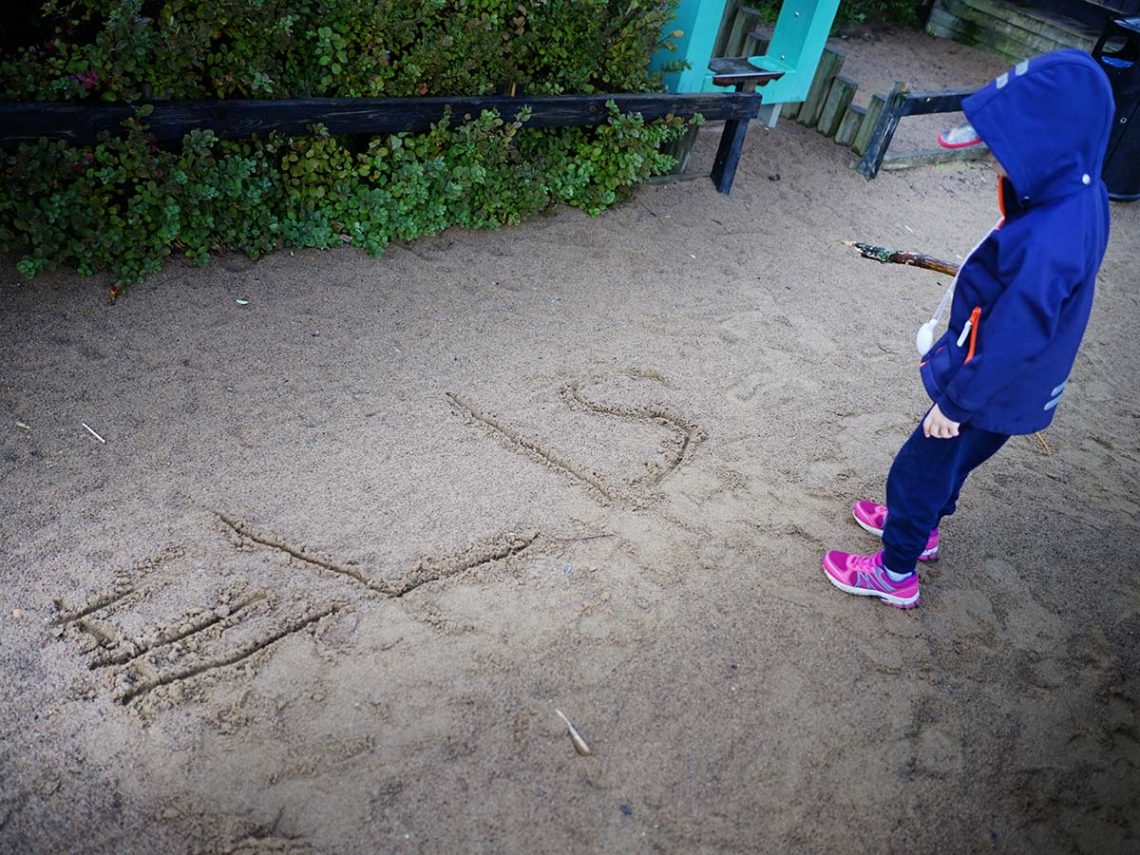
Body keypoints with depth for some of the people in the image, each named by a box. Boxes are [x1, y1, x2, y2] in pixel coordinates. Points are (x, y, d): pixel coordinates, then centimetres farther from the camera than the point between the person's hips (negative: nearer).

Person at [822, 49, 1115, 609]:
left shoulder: (1046, 245, -38)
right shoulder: (1080, 192, -9)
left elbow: (1010, 343, -30)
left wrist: (955, 402, -18)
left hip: (991, 395, -8)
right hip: (1017, 387, 8)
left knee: (919, 471, 13)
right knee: (944, 466, 30)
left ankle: (896, 574, 34)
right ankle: (918, 525, 55)